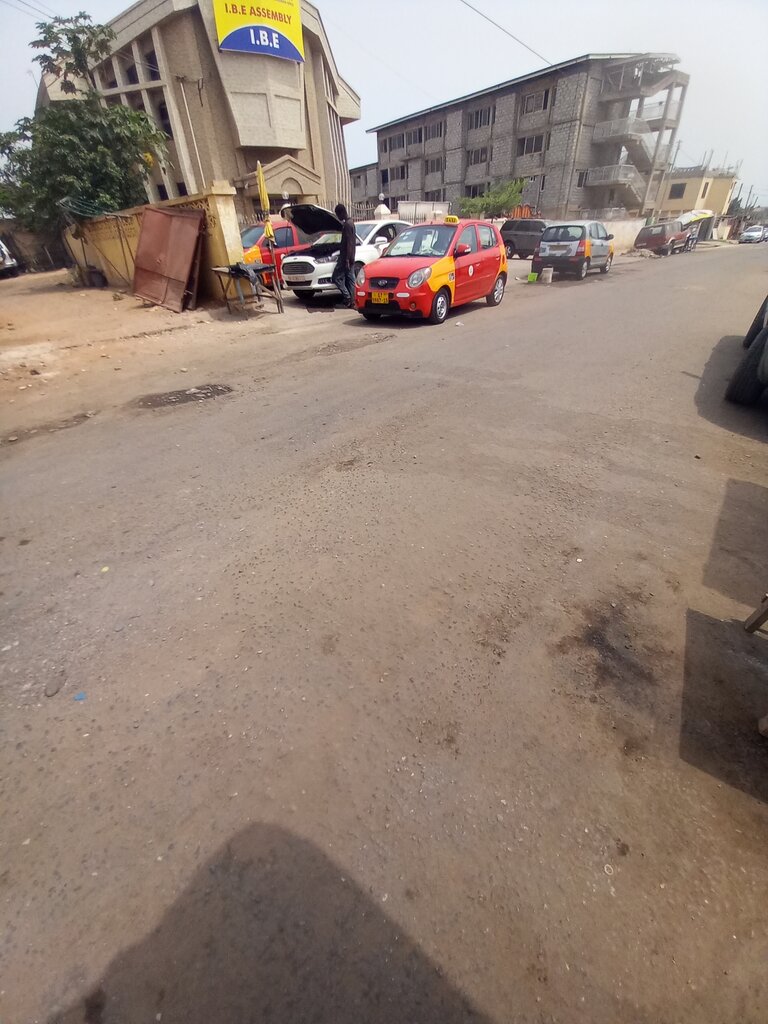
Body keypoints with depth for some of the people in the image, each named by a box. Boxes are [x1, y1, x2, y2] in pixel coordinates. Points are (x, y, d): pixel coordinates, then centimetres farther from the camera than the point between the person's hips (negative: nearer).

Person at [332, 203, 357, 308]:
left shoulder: (347, 224, -15)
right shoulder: (350, 222, 16)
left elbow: (349, 243, -21)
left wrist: (347, 259, -24)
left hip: (345, 257, -10)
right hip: (350, 257, 10)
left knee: (336, 277, -6)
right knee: (350, 279, 9)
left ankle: (347, 297, -7)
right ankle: (351, 302, 10)